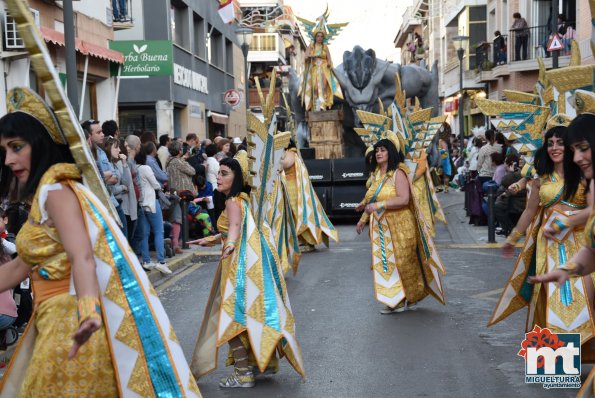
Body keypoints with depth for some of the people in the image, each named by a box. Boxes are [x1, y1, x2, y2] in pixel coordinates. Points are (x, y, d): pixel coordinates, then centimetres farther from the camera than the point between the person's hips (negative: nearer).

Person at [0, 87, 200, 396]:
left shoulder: (55, 190, -14)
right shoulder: (45, 194, 15)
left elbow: (82, 257, -31)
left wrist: (88, 311, -48)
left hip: (70, 326, -9)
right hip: (55, 322, 9)